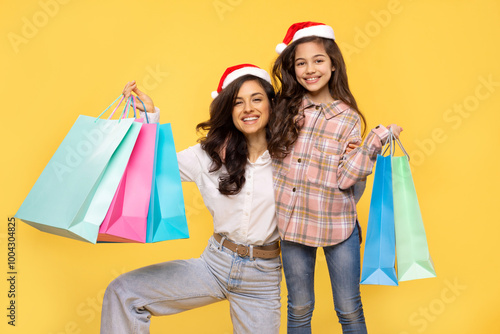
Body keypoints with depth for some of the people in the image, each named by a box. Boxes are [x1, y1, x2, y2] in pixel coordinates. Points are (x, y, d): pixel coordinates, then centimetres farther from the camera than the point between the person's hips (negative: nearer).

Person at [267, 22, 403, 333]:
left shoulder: (348, 118, -2)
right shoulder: (285, 108, 2)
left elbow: (345, 178, -10)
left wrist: (377, 140, -16)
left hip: (336, 223, -1)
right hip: (292, 221, 1)